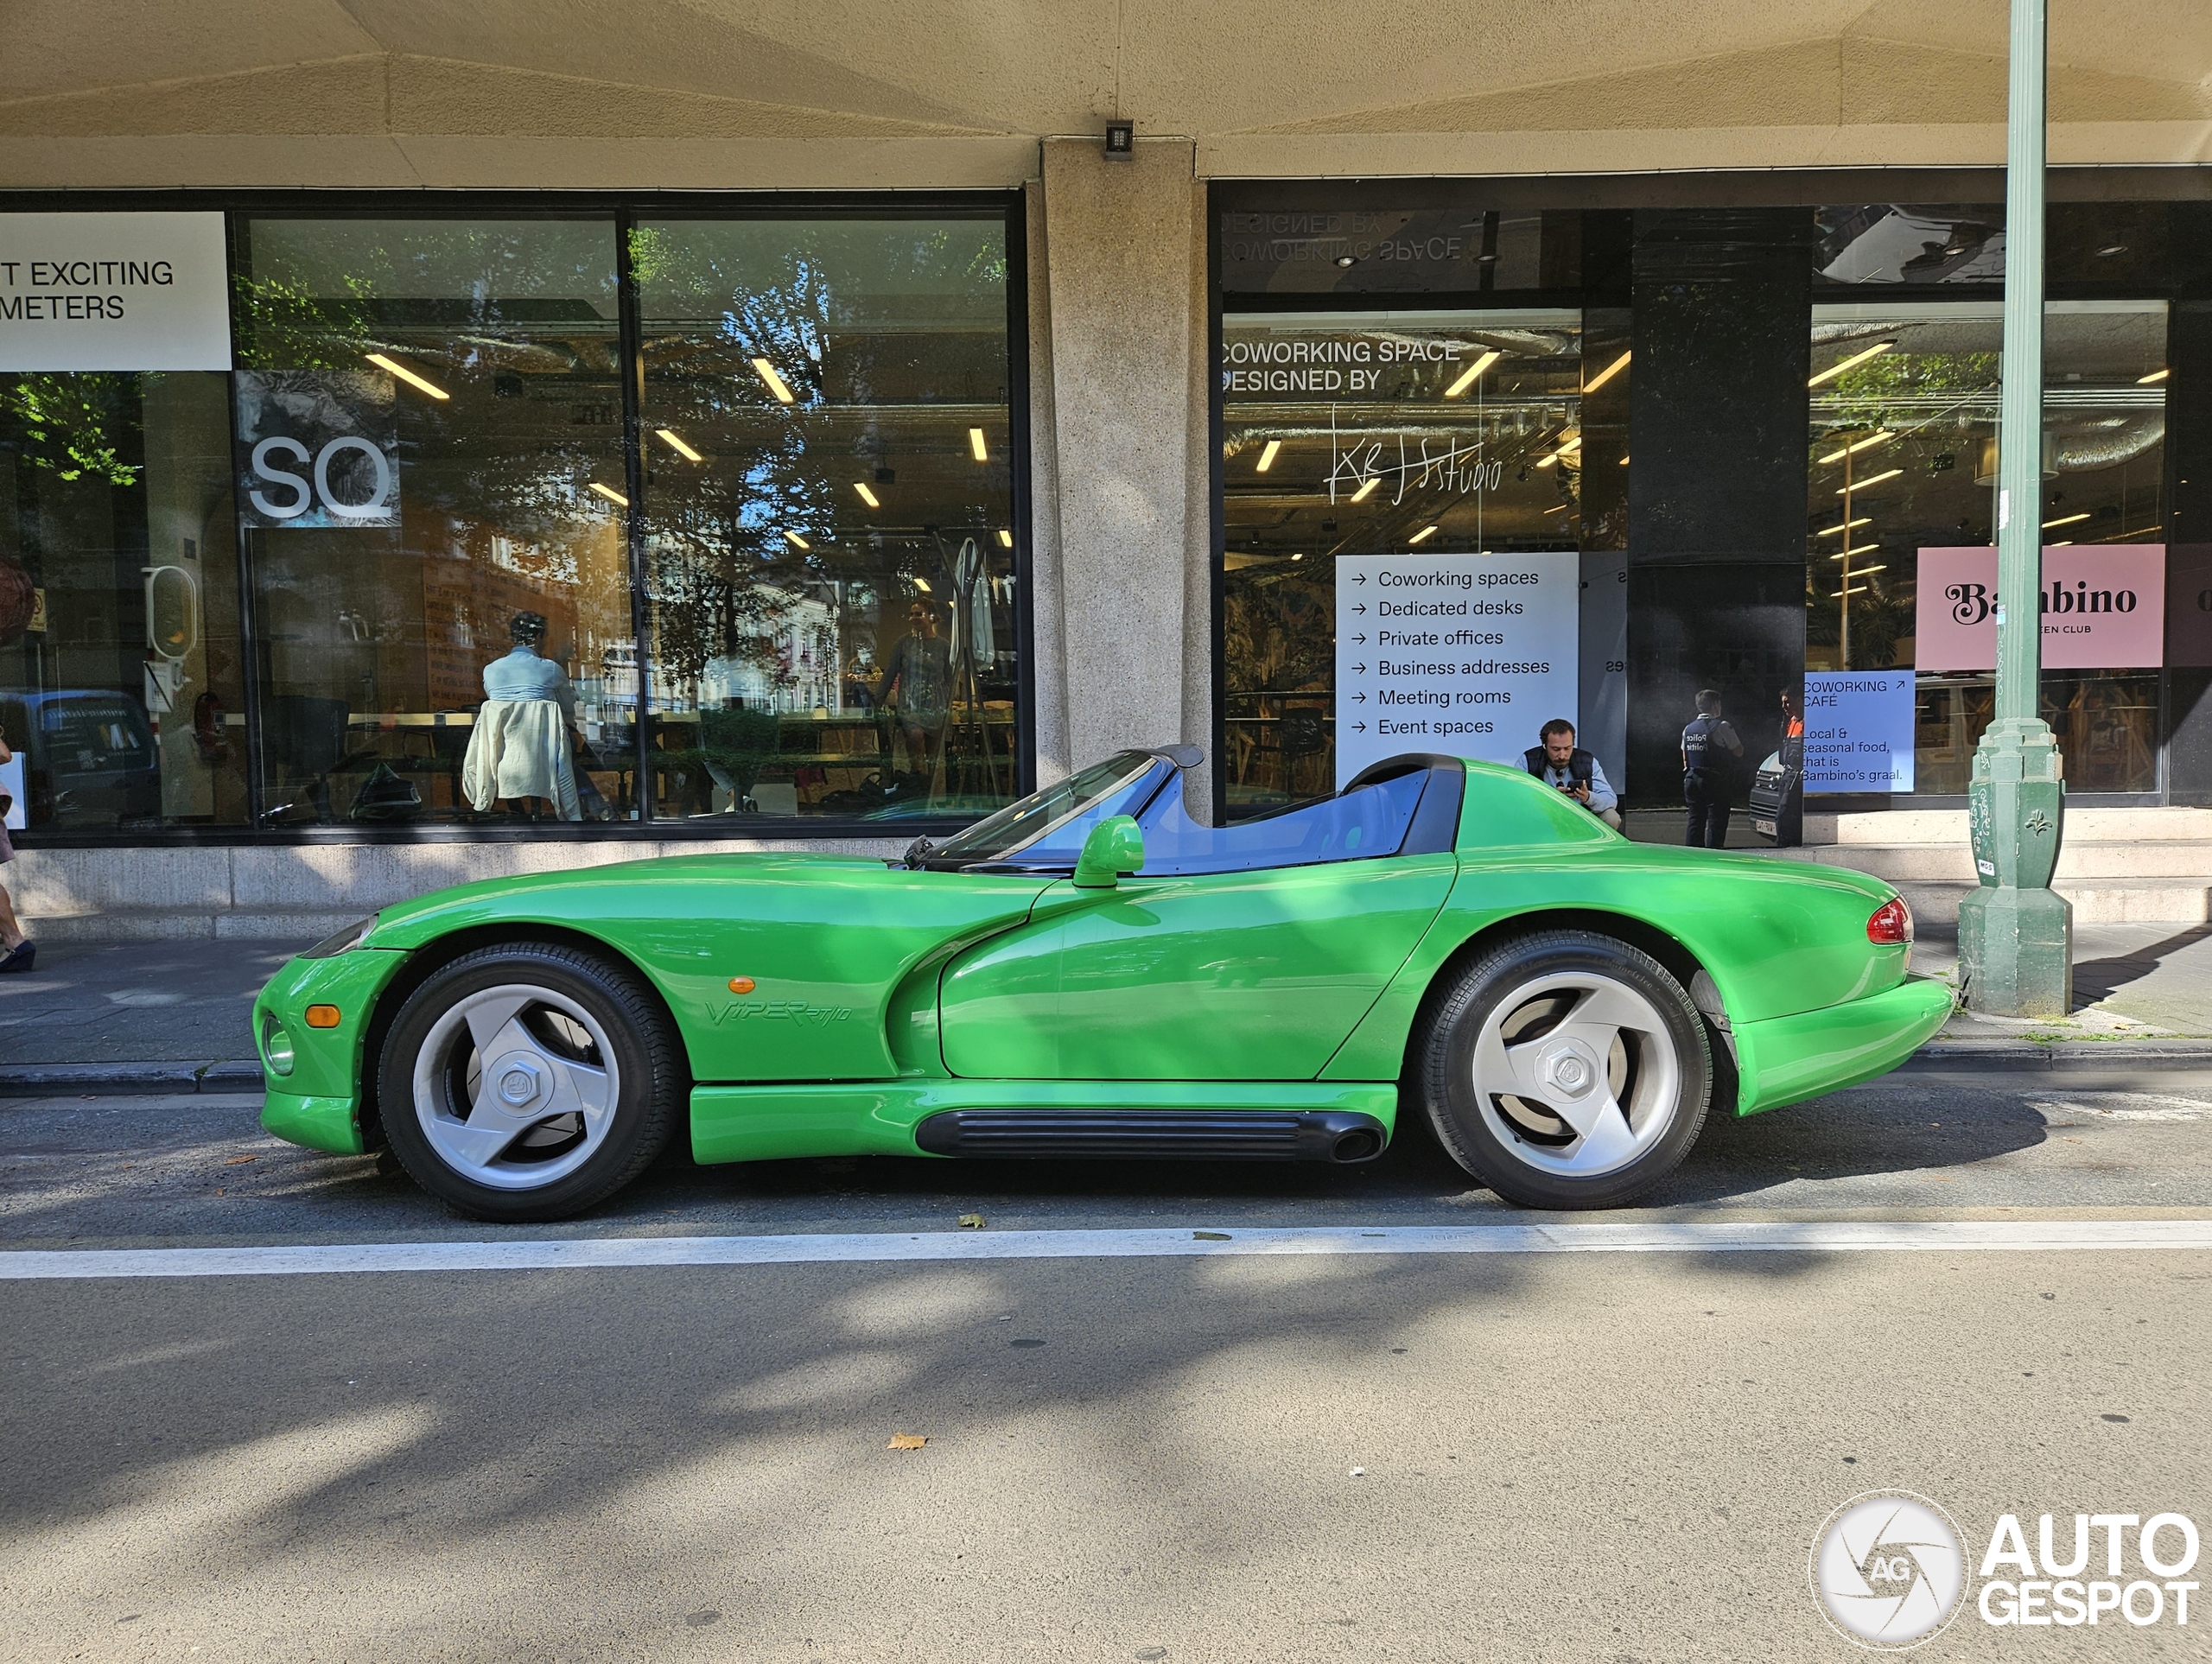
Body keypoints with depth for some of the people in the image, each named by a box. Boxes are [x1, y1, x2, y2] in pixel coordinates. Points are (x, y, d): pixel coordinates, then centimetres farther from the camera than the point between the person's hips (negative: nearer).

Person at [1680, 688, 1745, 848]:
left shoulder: (1688, 729, 10)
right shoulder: (1721, 727, -10)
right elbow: (1738, 752, -6)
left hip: (1692, 779, 6)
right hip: (1715, 781, -6)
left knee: (1695, 821, 8)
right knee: (1716, 823, -4)